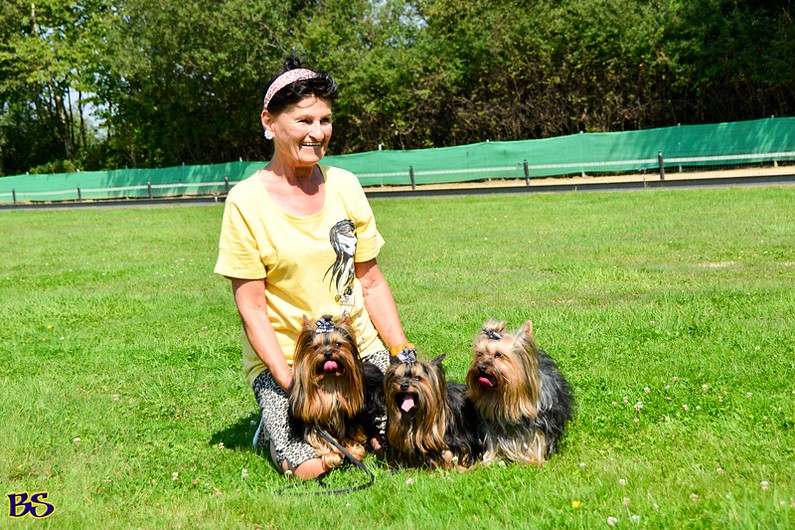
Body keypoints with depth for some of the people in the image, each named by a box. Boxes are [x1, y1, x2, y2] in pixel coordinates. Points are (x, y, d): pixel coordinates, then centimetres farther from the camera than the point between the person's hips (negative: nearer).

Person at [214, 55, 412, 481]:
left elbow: (371, 283, 7)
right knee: (309, 467, -20)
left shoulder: (345, 186, 3)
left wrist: (403, 351, -1)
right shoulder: (247, 202, -10)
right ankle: (276, 425, 13)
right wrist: (288, 381, -18)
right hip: (281, 357, -4)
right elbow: (250, 307, -10)